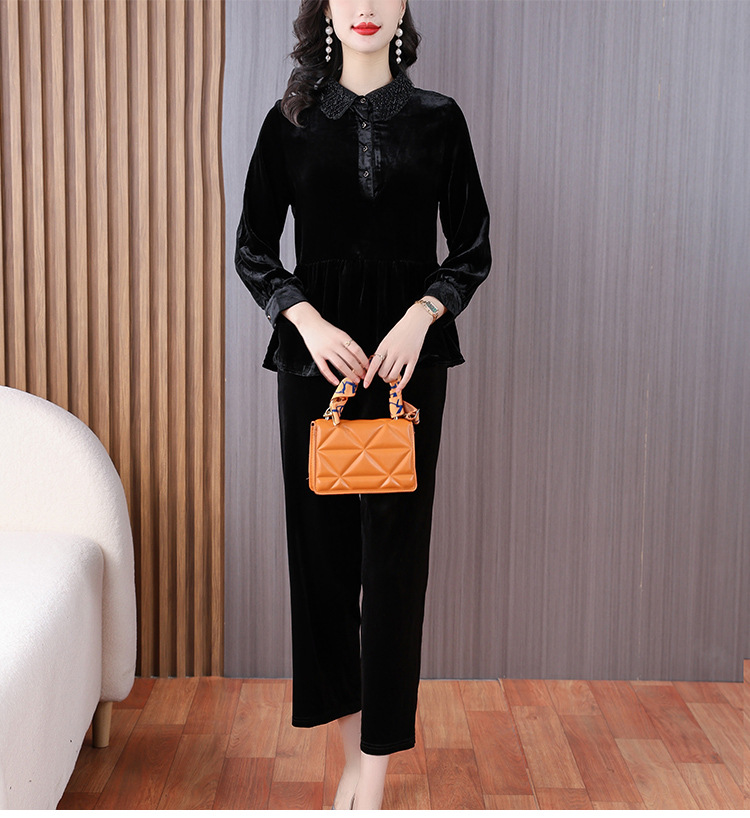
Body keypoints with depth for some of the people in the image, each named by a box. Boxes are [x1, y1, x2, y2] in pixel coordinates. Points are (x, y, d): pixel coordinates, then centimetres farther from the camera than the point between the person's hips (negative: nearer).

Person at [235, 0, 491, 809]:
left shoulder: (438, 118, 4)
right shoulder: (292, 119, 6)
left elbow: (471, 250, 5)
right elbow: (253, 249, 5)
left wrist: (420, 317, -12)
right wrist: (309, 321, -11)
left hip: (407, 354, -1)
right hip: (316, 348, 1)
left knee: (394, 549, -1)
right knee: (323, 543, 5)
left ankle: (376, 759, 7)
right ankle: (349, 725, 21)